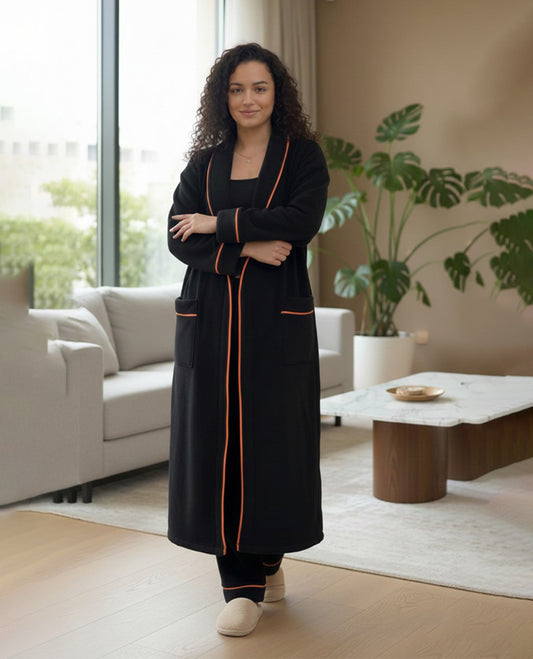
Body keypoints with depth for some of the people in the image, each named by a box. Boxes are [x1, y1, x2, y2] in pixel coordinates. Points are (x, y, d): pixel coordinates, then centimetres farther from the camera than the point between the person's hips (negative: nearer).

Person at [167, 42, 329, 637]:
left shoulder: (302, 155, 5)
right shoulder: (204, 163, 12)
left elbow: (302, 220, -12)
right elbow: (178, 238, 1)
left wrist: (219, 224, -8)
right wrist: (245, 249, -14)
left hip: (277, 318, -2)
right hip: (211, 318, 2)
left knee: (273, 441, -2)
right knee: (218, 443, 0)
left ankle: (268, 560, 17)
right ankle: (242, 583, 9)